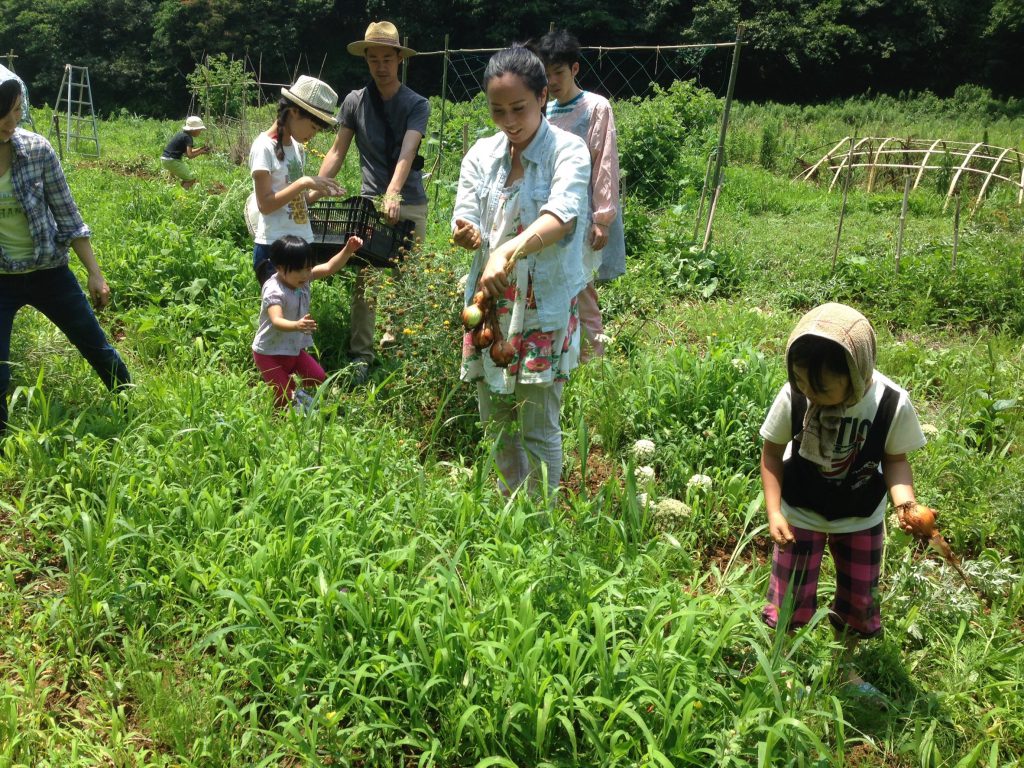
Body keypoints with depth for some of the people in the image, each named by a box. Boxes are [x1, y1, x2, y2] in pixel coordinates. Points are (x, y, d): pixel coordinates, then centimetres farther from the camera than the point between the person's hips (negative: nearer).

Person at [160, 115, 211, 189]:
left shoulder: (182, 134, 13)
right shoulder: (188, 137, -15)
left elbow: (187, 152, 17)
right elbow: (190, 155, -21)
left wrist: (201, 148, 12)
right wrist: (201, 152, -7)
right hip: (171, 161, -10)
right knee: (191, 178, -7)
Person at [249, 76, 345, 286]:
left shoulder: (297, 148, 11)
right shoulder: (264, 147, -11)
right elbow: (265, 204, -17)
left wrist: (320, 192, -2)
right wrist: (304, 182, -21)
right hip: (274, 247, -8)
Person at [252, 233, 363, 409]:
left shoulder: (303, 277, -8)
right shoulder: (274, 292, -31)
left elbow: (329, 268, -7)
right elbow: (276, 321, -45)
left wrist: (348, 250, -22)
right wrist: (297, 326, -66)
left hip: (294, 348, 7)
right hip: (270, 353, -7)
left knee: (319, 378, 10)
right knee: (284, 399, -10)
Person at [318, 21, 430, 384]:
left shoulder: (417, 105, -1)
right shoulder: (355, 102, 5)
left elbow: (407, 153, -16)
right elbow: (337, 151, 8)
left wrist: (393, 195, -31)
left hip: (410, 204, 0)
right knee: (364, 276, -9)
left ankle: (395, 341, 21)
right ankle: (361, 355, -7)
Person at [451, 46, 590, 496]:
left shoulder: (568, 151, -9)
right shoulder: (481, 154, 6)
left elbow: (561, 217, -27)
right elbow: (465, 220, -1)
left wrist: (509, 251, -45)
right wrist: (466, 234, -27)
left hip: (545, 308, -5)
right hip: (489, 303, 5)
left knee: (539, 429, 2)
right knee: (497, 422, 16)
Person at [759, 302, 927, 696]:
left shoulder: (892, 403, -28)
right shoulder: (793, 396, -27)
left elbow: (895, 458, -11)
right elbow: (772, 453, -11)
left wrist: (904, 501, -30)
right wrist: (774, 512, -16)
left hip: (860, 519, 1)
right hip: (800, 515, -1)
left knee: (859, 602, 17)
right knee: (789, 601, 9)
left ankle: (845, 668, 46)